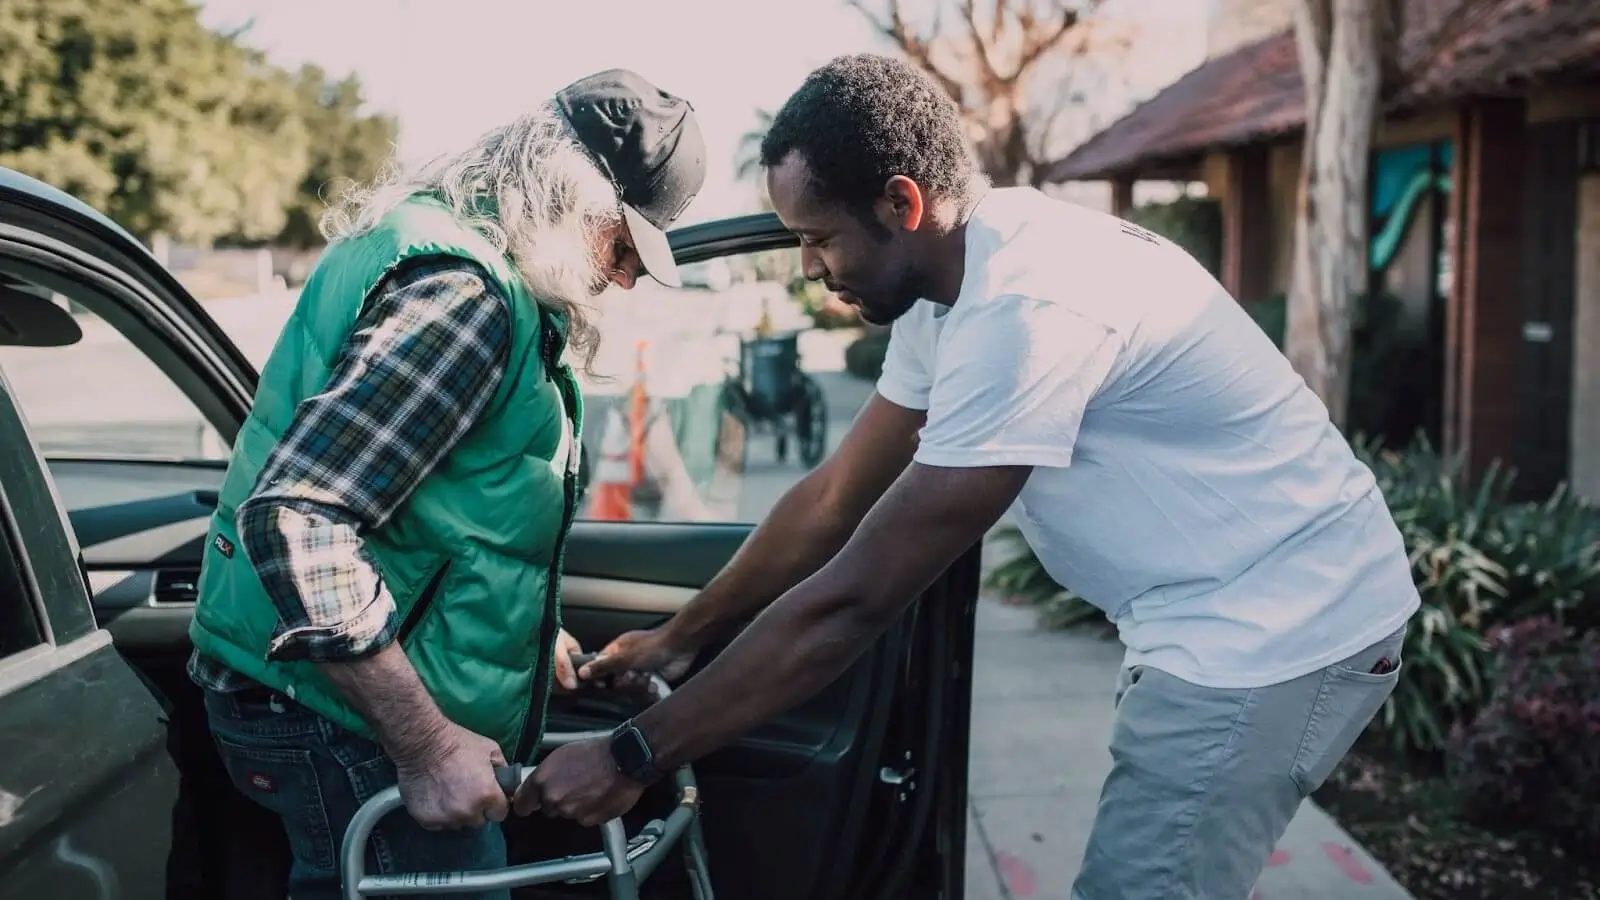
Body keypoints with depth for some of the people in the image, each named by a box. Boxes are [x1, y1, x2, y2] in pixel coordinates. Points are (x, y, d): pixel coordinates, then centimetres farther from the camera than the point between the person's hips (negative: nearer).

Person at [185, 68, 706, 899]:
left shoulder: (440, 239, 10)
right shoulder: (466, 292, -23)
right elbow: (295, 521, -31)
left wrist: (522, 624, 19)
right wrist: (427, 748, -27)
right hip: (341, 720, -10)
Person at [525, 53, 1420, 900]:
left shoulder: (1024, 304, -29)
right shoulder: (956, 278, 2)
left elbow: (854, 599, -27)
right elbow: (834, 498, 11)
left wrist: (634, 757, -21)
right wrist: (680, 636, 13)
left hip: (1280, 628, -10)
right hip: (1225, 618, 10)